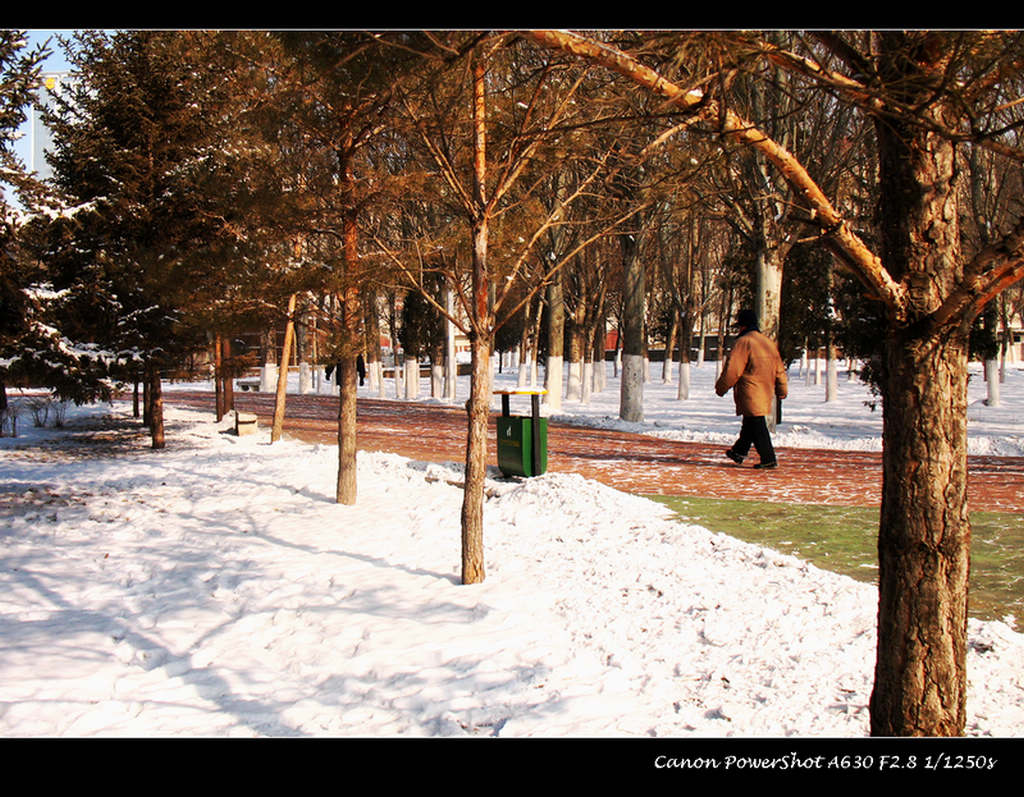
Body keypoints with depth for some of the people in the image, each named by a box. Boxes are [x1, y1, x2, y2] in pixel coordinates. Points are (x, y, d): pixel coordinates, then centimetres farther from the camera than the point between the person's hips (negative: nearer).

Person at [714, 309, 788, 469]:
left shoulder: (743, 342, -12)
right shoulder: (769, 342, 14)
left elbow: (732, 370, -15)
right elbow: (779, 370, 19)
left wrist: (721, 388, -2)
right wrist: (782, 390, 28)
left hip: (750, 393, -8)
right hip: (766, 392, 9)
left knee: (757, 426, -6)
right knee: (749, 424, 19)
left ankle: (768, 458, -8)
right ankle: (739, 451, 31)